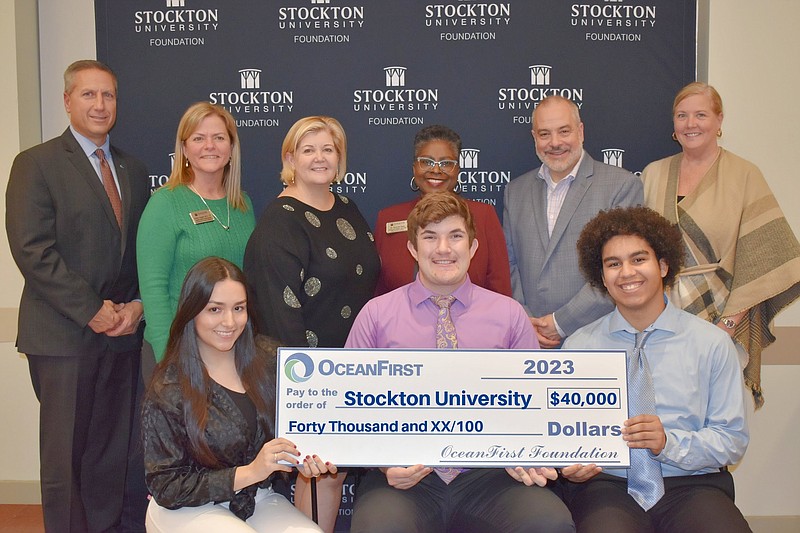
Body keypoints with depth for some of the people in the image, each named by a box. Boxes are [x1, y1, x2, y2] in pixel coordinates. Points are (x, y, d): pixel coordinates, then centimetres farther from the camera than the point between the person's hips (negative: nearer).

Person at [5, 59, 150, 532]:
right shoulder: (36, 164, -2)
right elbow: (32, 250, -11)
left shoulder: (134, 169, 15)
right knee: (66, 451, 3)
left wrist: (137, 304, -2)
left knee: (112, 449, 10)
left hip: (123, 332, 5)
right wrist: (92, 310, -14)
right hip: (64, 334, -4)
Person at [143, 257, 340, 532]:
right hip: (191, 509, -3)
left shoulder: (268, 360, -2)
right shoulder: (168, 390, -14)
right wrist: (250, 472, -22)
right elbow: (165, 487, -12)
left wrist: (307, 460, -17)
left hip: (258, 499, 3)